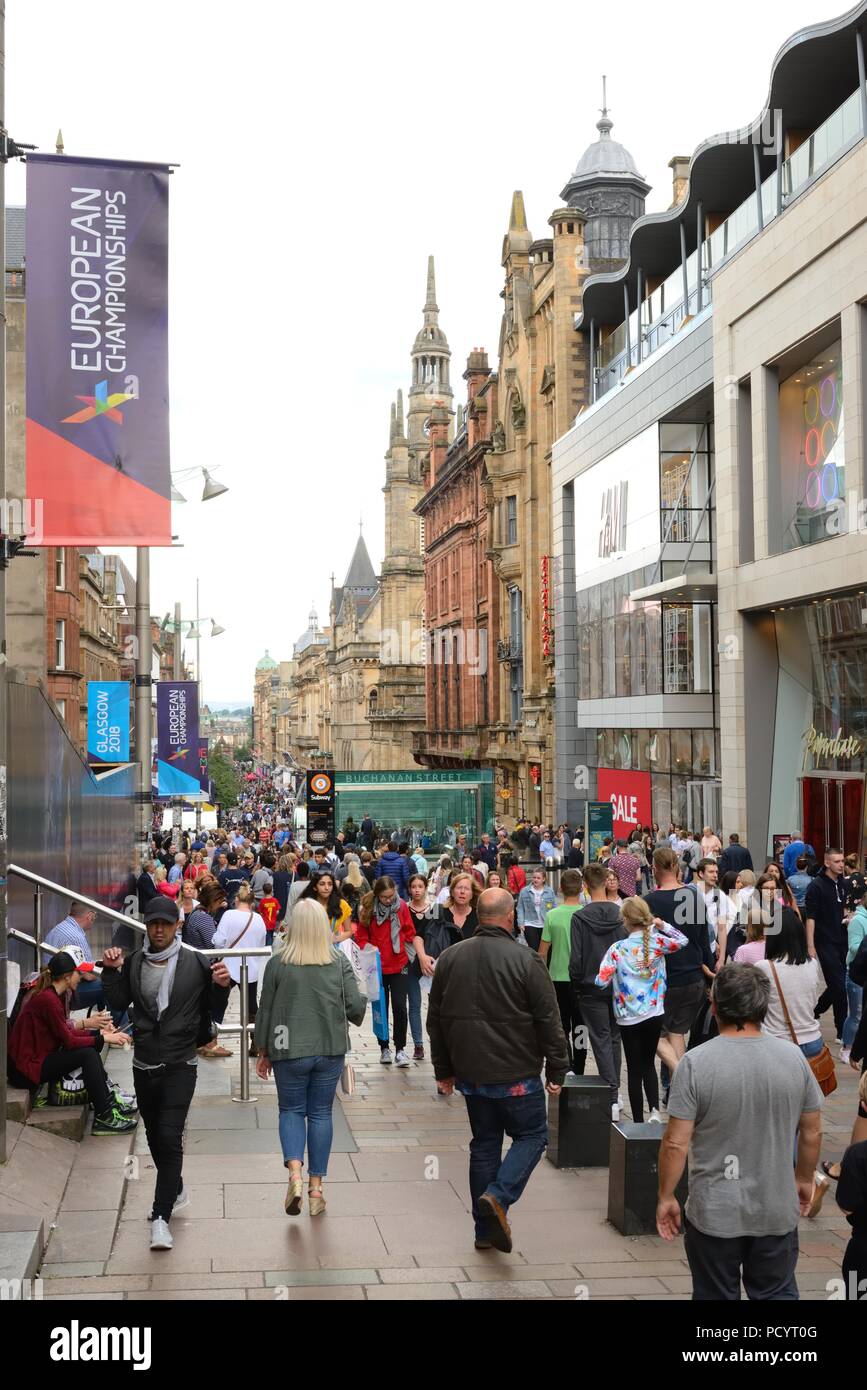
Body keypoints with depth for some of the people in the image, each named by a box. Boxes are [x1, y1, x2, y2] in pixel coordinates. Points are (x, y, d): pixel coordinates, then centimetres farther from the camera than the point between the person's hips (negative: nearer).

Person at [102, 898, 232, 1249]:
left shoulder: (196, 963, -5)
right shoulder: (133, 963, 5)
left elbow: (214, 1009, 2)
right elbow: (119, 1002, 3)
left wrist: (221, 986, -18)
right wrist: (111, 972, -9)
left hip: (180, 1065, -4)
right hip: (144, 1063, 4)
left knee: (169, 1137, -14)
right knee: (154, 1137, 17)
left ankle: (161, 1217, -12)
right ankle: (175, 1191, 41)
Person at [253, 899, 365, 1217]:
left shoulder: (278, 963, -7)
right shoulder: (340, 962, -4)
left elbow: (266, 1011, -1)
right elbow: (355, 1008, -5)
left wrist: (263, 1051, 10)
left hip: (290, 1051, -1)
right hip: (330, 1049, 1)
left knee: (291, 1110, 14)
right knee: (321, 1113, 13)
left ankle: (295, 1171, -8)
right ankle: (316, 1187, 14)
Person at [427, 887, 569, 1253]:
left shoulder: (450, 958, 3)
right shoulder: (526, 961, -13)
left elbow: (436, 1020, 11)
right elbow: (549, 1022, -11)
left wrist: (444, 1071, 19)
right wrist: (556, 1071, -1)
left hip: (470, 1072, 5)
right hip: (516, 1074, -5)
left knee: (484, 1143, 15)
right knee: (531, 1135, 11)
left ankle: (486, 1229, 18)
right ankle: (498, 1195, -10)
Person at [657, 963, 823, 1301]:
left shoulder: (695, 1063, -16)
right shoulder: (793, 1057, -6)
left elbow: (676, 1143, -15)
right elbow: (812, 1132, 4)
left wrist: (665, 1197, -1)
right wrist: (805, 1180, 20)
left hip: (715, 1215, -2)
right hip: (778, 1212, 3)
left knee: (717, 1295, 13)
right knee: (778, 1292, 17)